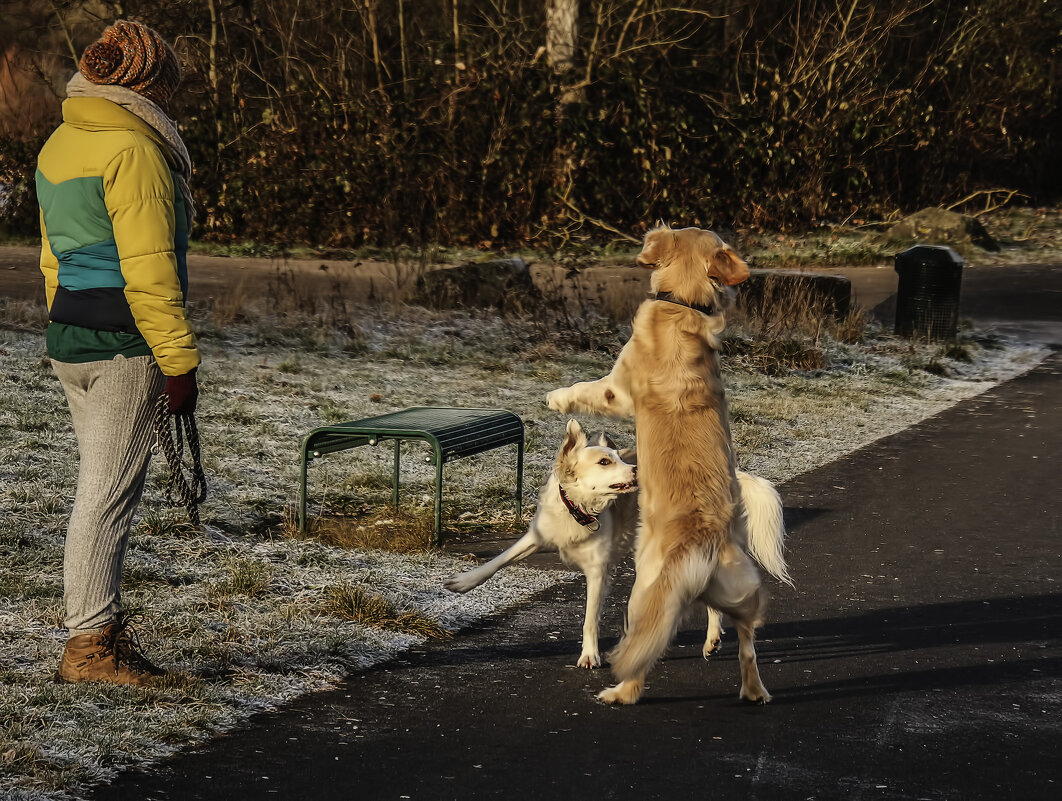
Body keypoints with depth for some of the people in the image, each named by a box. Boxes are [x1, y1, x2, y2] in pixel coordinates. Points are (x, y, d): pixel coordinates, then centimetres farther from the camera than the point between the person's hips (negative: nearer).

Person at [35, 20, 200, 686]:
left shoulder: (61, 143, 15)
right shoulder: (134, 149, -14)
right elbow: (148, 270, -19)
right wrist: (179, 361, -15)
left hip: (68, 337, 9)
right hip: (124, 346, -9)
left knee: (107, 487, 16)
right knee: (110, 493, -3)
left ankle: (103, 627, 22)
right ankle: (89, 644, 3)